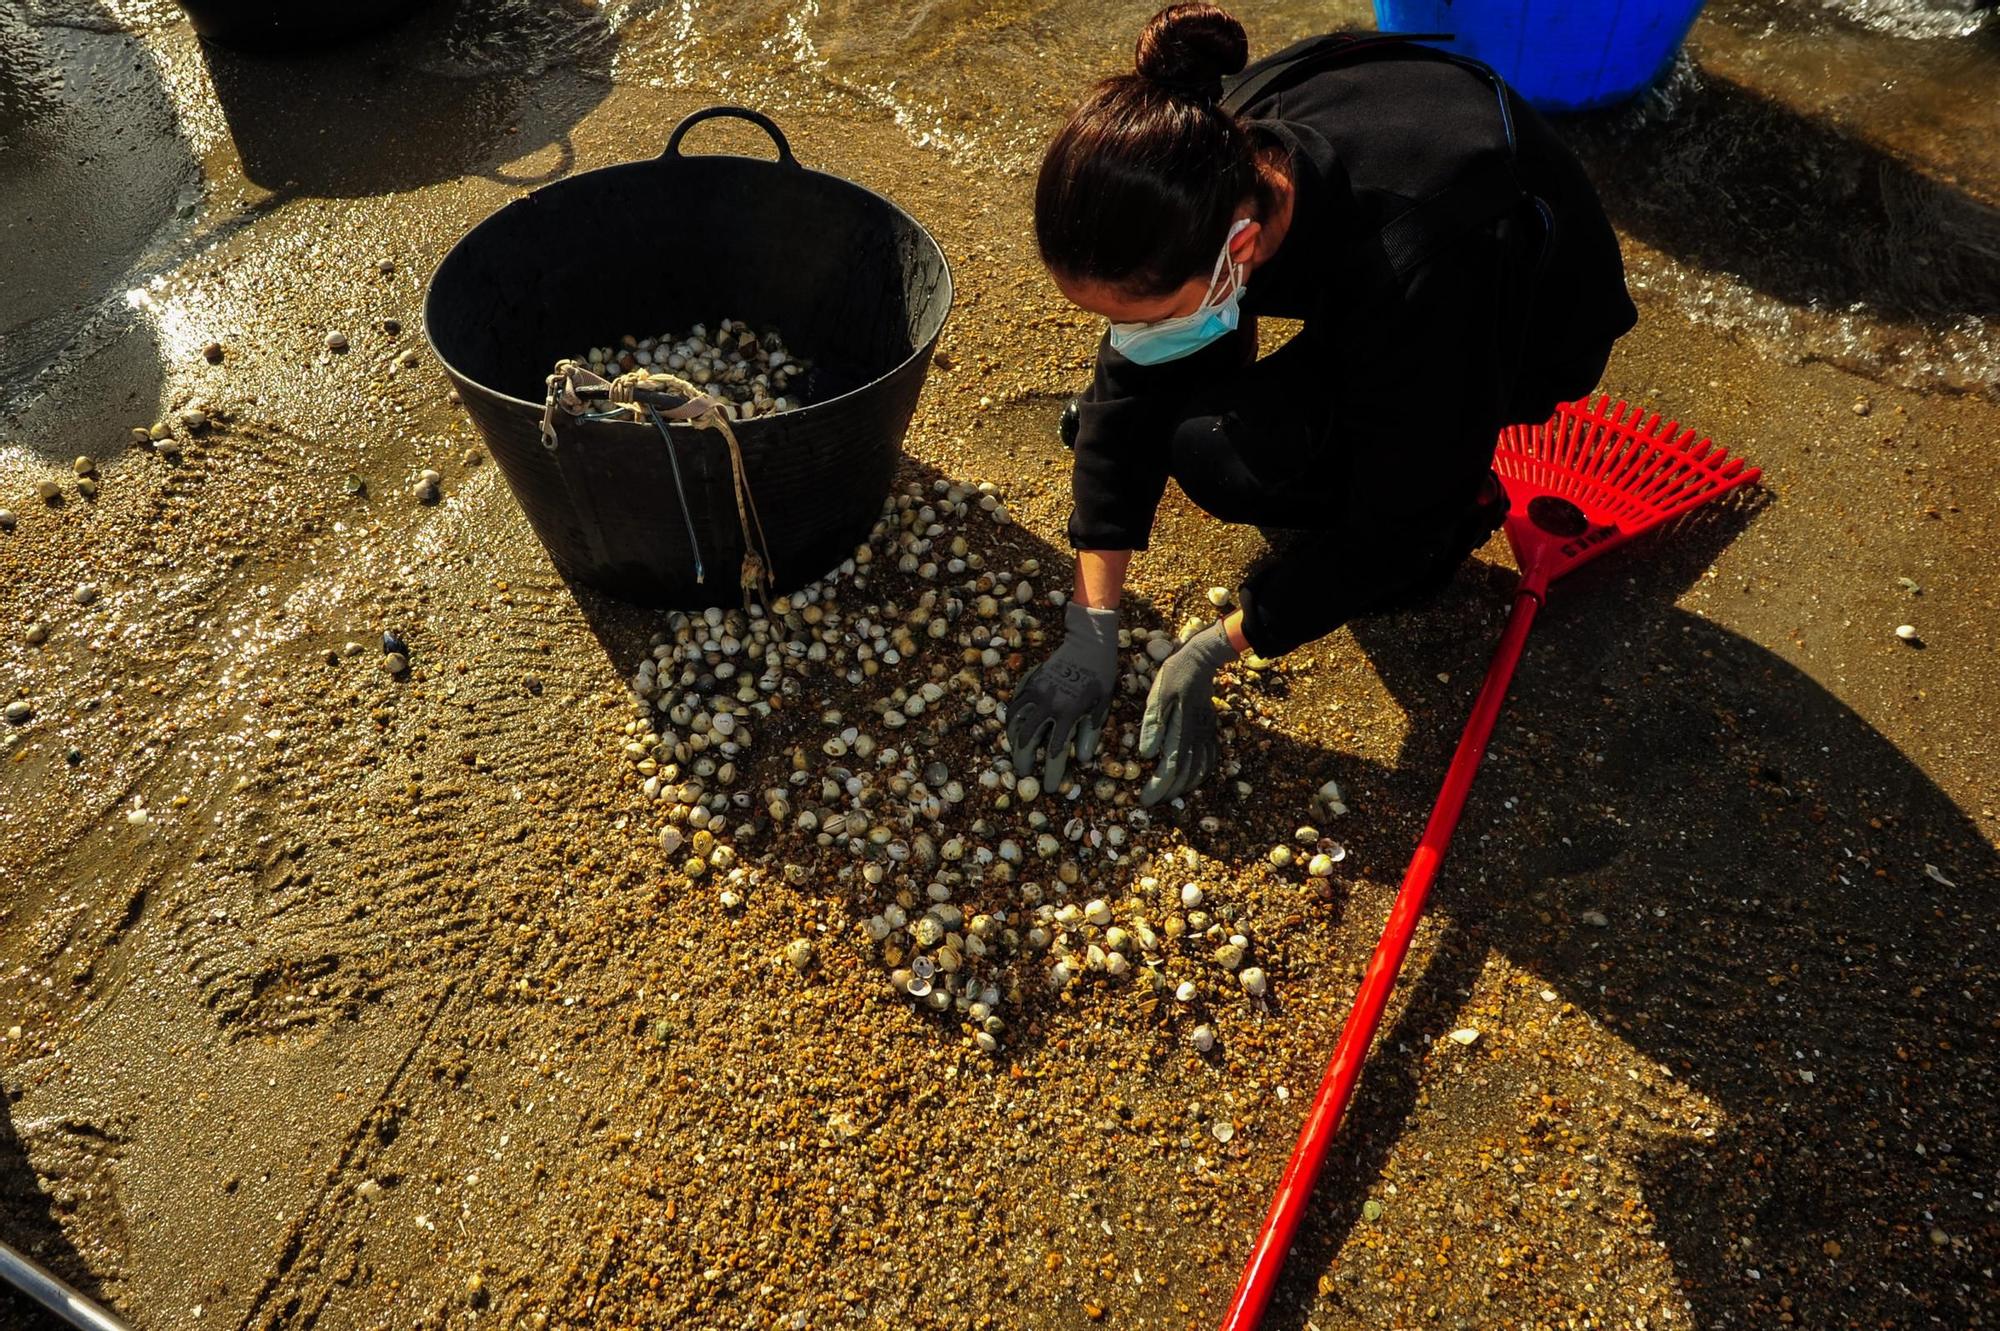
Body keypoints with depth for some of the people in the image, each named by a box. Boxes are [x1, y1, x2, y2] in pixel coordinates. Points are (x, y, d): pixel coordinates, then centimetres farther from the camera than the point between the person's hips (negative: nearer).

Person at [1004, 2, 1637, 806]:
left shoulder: (1411, 274, -43)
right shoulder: (1201, 163, -26)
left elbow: (1387, 526, -30)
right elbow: (1127, 388, -16)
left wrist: (1212, 654, -23)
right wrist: (1089, 634, -17)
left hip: (1518, 325, -5)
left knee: (1219, 448, -27)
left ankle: (1458, 508, -3)